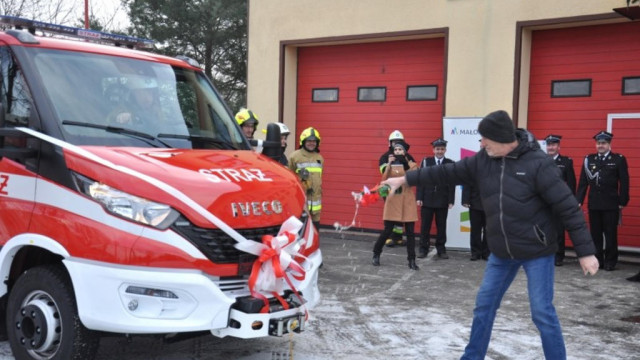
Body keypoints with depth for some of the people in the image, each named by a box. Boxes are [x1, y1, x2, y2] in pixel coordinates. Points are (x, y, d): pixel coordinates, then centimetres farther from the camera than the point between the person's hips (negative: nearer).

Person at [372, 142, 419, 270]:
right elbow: (384, 180, -8)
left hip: (408, 200, 0)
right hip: (393, 199, 0)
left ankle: (412, 261, 6)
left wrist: (407, 164, -16)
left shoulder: (412, 165, 4)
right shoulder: (390, 165, 7)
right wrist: (389, 165, -15)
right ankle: (376, 255, 19)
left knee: (410, 231, -2)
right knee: (387, 230, -1)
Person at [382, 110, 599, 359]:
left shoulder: (537, 163, -18)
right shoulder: (482, 160, -1)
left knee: (542, 312, -3)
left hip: (537, 252, -6)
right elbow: (447, 172, 8)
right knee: (484, 304, 13)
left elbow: (567, 207, -17)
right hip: (501, 252, 6)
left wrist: (585, 251, -18)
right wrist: (406, 179, 8)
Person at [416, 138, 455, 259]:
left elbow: (452, 184, -1)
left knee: (441, 226, 6)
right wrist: (419, 198, -4)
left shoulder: (450, 164, 1)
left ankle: (441, 249, 16)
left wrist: (451, 201, -5)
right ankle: (423, 249, 14)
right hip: (427, 200, 1)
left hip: (442, 201, 0)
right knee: (425, 225, 5)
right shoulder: (426, 161, 3)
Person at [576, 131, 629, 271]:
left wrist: (622, 202, -5)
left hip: (611, 205, -3)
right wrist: (579, 200, 1)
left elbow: (624, 183, 0)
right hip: (594, 204, 3)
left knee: (610, 234, 1)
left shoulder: (619, 160, 1)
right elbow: (583, 182, 7)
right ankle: (597, 260, 15)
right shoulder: (589, 160, 8)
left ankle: (610, 262, 10)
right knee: (595, 234, 7)